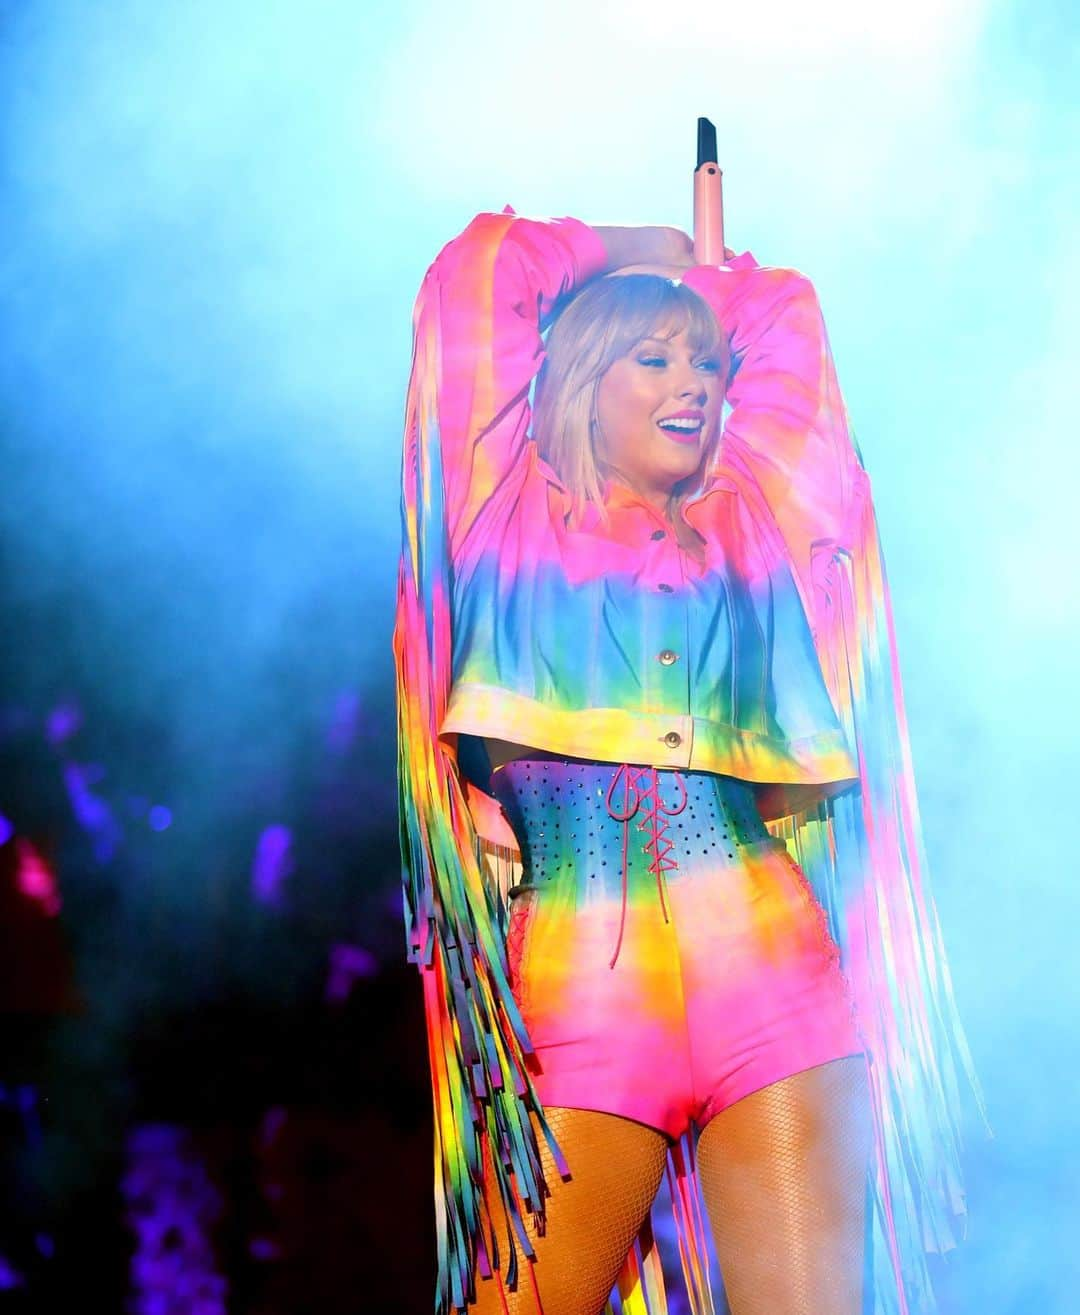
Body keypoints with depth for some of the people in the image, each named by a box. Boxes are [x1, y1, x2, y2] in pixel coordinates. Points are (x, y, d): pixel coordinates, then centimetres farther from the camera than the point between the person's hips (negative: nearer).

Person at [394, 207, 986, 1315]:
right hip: (578, 1006, -2)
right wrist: (623, 259, 29)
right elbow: (481, 268, 14)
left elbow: (781, 312, 27)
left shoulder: (750, 532, 17)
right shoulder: (516, 525, 10)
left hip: (776, 989, 3)